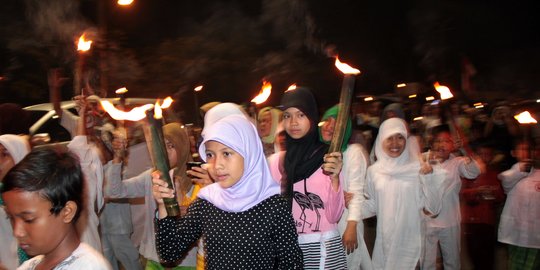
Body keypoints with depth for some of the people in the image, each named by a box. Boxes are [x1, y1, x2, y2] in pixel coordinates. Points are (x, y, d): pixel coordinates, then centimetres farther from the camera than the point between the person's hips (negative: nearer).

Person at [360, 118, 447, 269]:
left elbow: (431, 209, -6)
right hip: (384, 243, 2)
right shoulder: (374, 171, 1)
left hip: (410, 243, -2)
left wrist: (428, 180, -18)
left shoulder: (418, 169, -6)